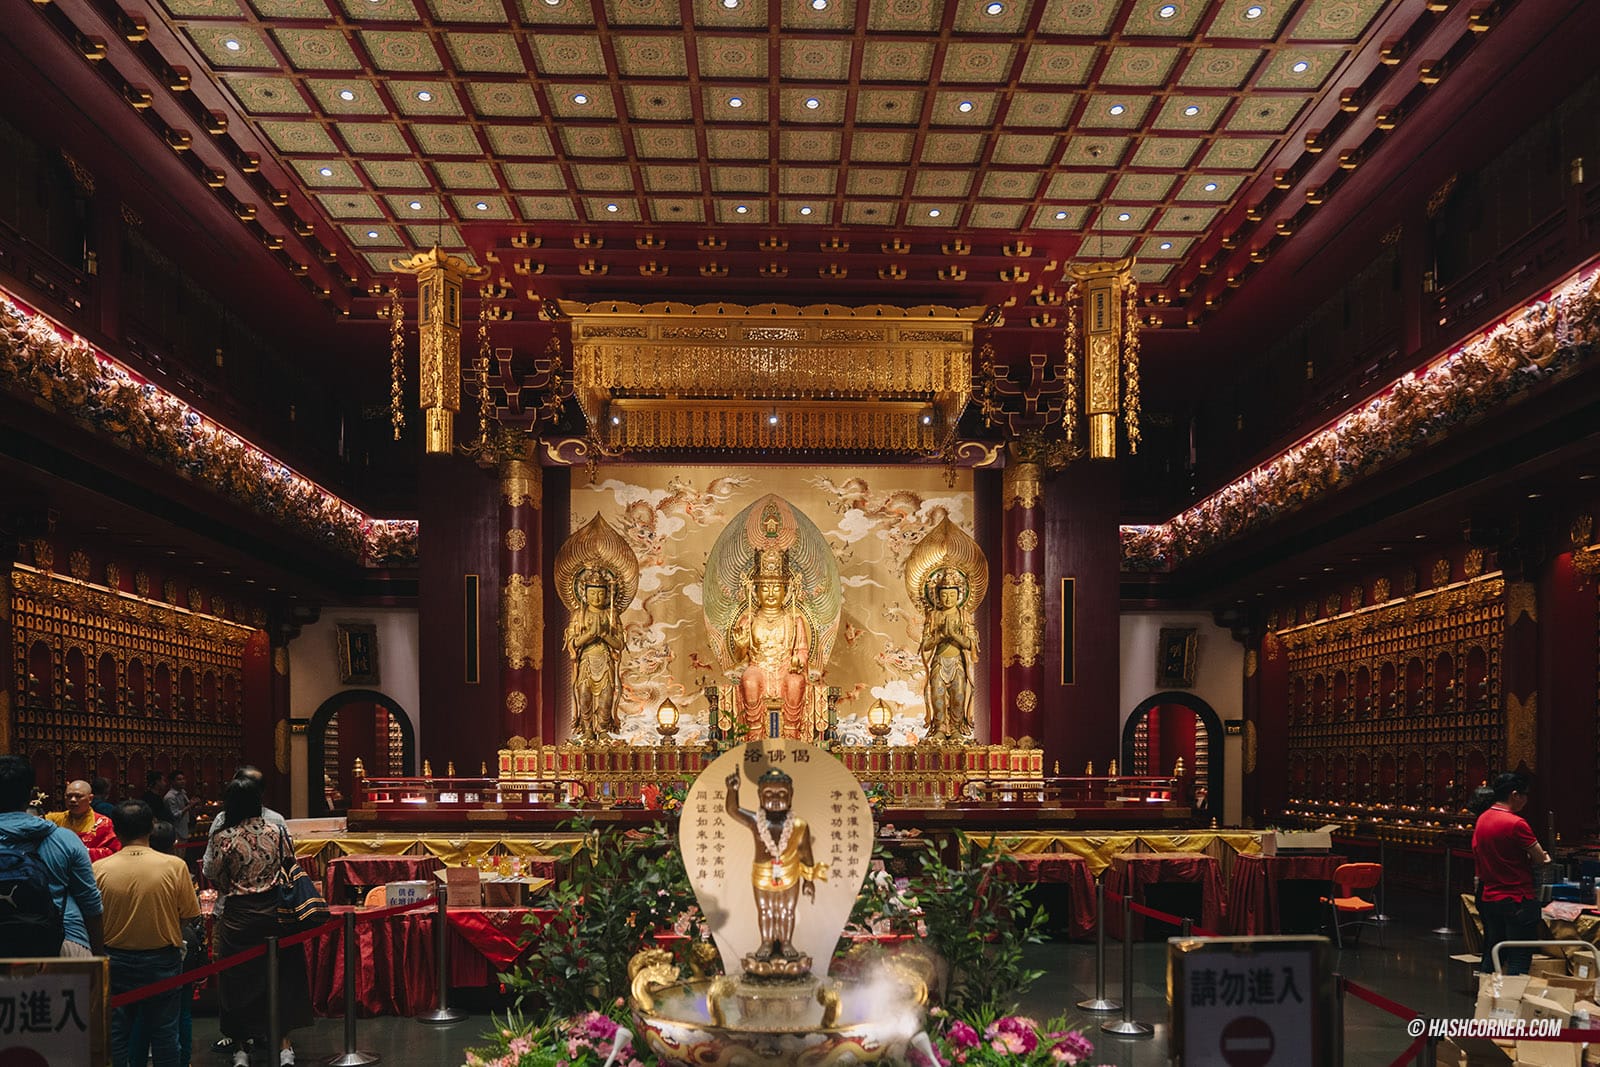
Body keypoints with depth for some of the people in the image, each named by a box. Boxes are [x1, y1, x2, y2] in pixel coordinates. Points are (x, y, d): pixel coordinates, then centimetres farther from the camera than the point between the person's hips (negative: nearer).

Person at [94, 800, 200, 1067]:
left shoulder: (99, 869, -11)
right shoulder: (174, 866, -14)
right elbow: (189, 915, -7)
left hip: (115, 960, 1)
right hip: (161, 960, -1)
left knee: (115, 1033, 13)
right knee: (163, 1032, 11)